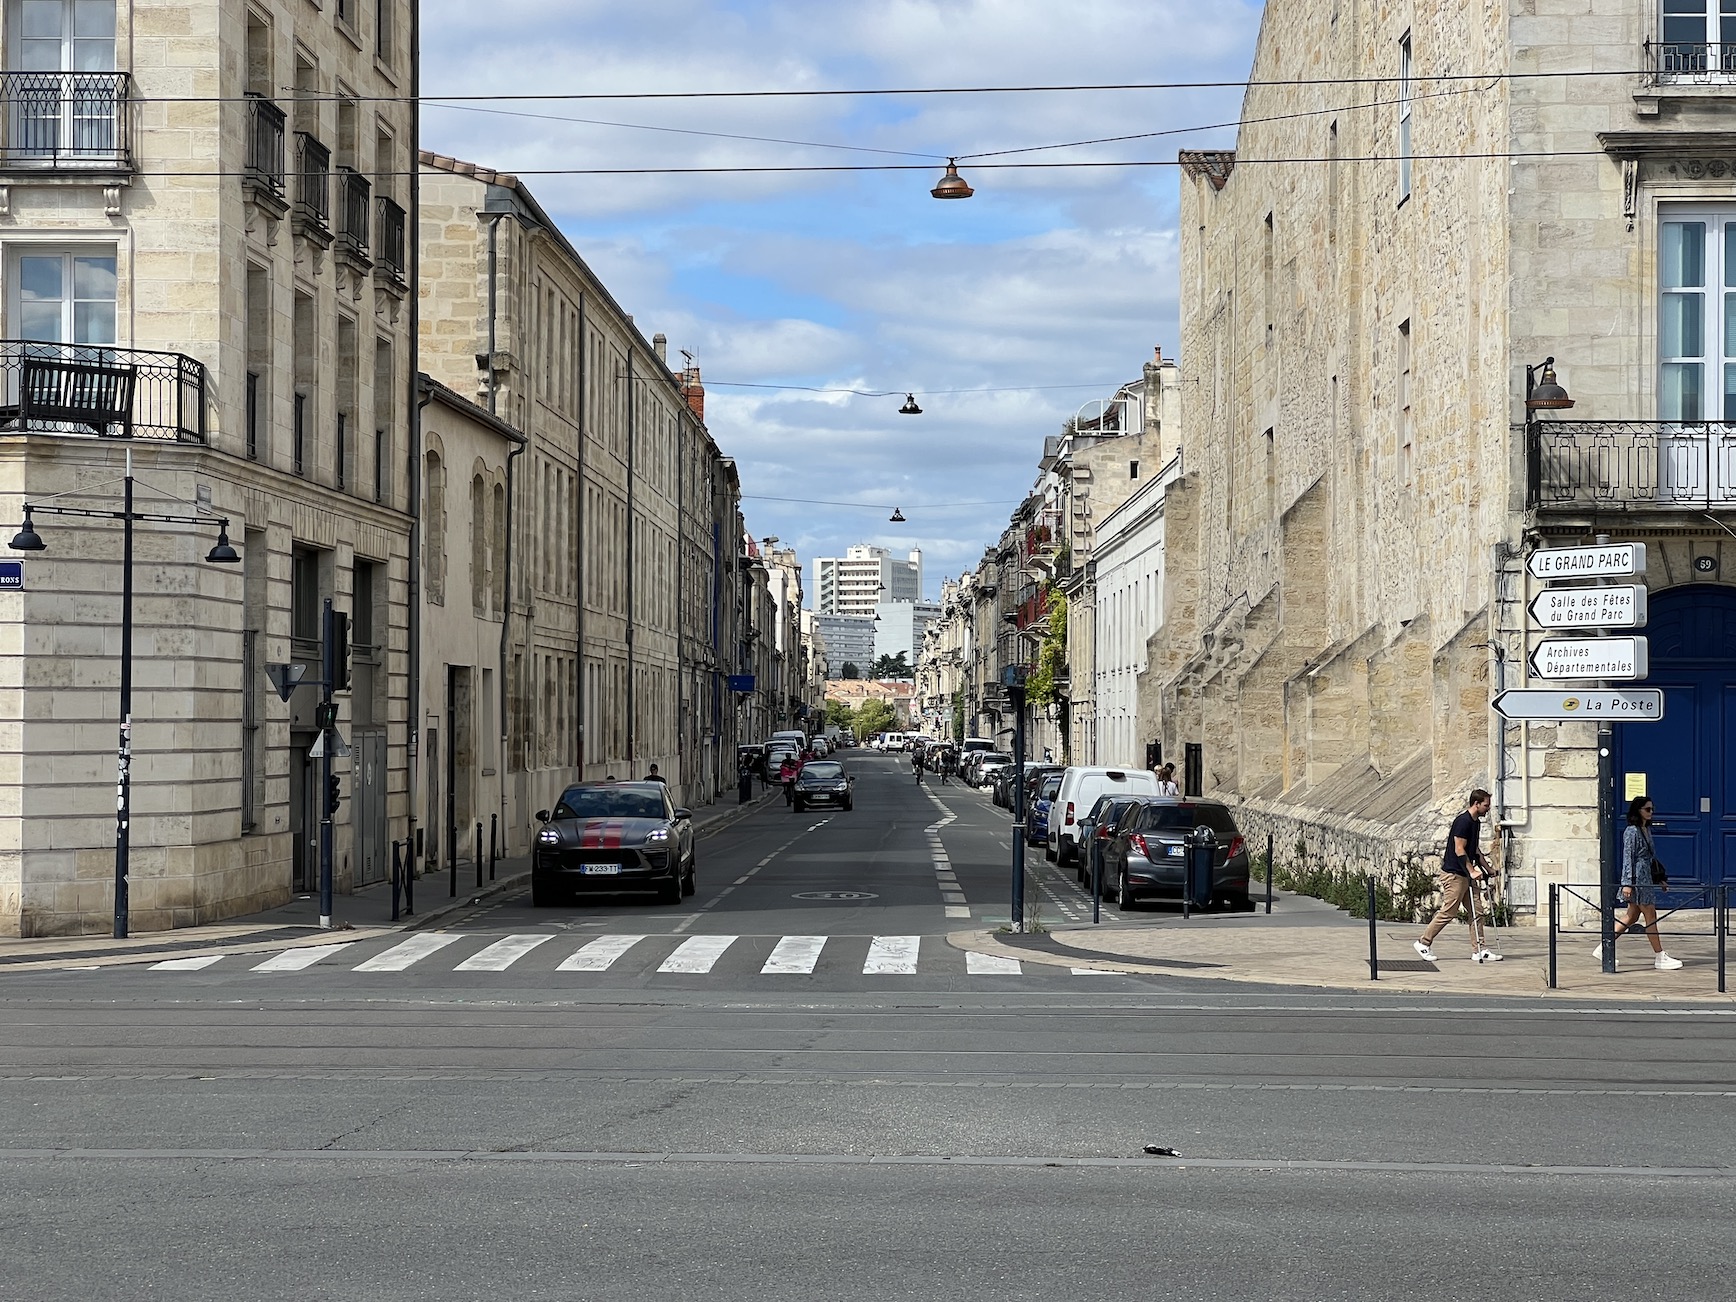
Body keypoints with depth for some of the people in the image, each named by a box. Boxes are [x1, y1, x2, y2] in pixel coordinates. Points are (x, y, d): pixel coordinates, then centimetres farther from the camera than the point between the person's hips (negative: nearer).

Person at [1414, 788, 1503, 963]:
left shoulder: (1476, 823, 14)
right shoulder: (1463, 821, -16)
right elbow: (1459, 850, -20)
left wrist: (1487, 869, 22)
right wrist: (1472, 871, -22)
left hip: (1466, 875, 10)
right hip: (1454, 874, -10)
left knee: (1476, 913, 5)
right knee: (1448, 912, -6)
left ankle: (1479, 950, 5)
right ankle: (1423, 943, 5)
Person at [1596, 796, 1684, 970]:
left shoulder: (1647, 829, 15)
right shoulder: (1632, 832, -12)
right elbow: (1627, 858, -15)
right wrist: (1627, 883, -19)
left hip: (1646, 876, 10)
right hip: (1637, 877, -10)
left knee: (1632, 917, 10)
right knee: (1651, 916, -4)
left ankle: (1603, 948, 14)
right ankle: (1659, 957, 2)